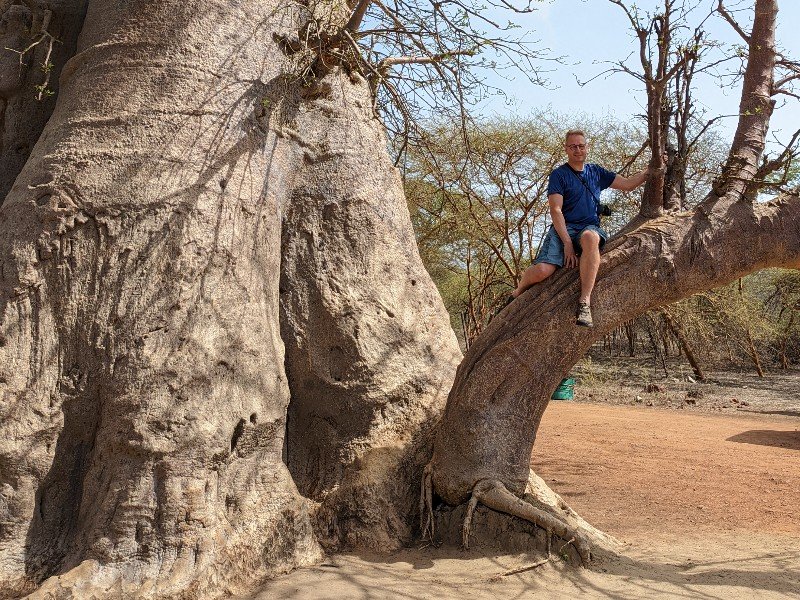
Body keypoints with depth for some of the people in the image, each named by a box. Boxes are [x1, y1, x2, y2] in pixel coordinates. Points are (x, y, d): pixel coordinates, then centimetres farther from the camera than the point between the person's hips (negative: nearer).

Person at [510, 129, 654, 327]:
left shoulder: (596, 172, 19)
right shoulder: (559, 175, 3)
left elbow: (628, 184, 22)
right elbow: (555, 210, -7)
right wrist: (567, 243, -18)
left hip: (590, 228, 3)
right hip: (563, 229, -2)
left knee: (590, 237, -40)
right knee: (542, 271, -31)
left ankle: (585, 302, -43)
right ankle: (517, 294, 5)